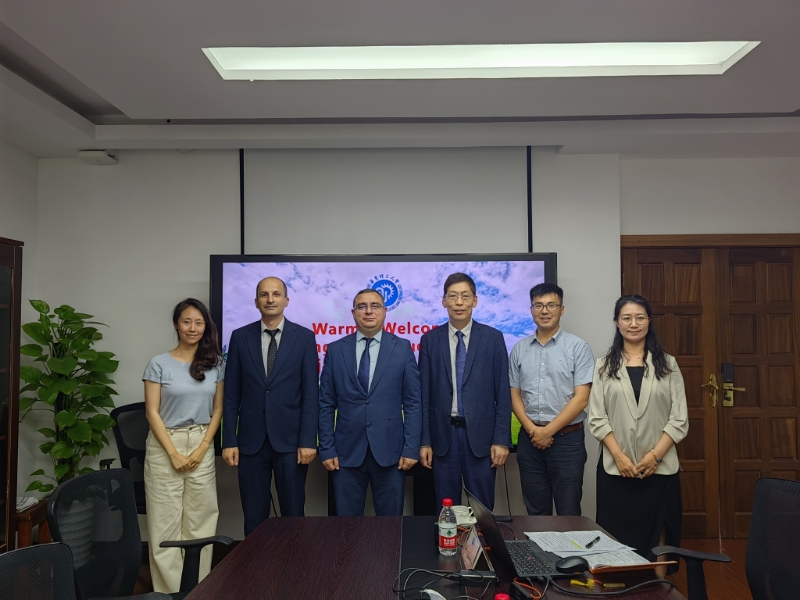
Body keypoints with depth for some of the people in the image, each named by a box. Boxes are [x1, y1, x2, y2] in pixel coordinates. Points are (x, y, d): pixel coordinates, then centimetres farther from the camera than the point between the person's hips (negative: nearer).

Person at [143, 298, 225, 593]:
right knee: (165, 521, 3)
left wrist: (202, 448, -5)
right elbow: (152, 412, -6)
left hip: (202, 446, 2)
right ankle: (169, 589, 16)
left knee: (200, 520, 6)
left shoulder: (216, 364, 4)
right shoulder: (159, 363, -4)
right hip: (165, 447, -2)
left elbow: (217, 409, 6)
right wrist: (173, 453, -11)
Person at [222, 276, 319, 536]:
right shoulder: (240, 337, 4)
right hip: (251, 440, 2)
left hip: (290, 439, -1)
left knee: (293, 514, 8)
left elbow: (311, 393, -3)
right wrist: (229, 440, -1)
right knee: (254, 516, 10)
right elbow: (232, 394, 4)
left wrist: (308, 440, -9)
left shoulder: (304, 337, 0)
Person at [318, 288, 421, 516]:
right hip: (347, 451, 1)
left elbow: (413, 402, 0)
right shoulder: (335, 350, 4)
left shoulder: (402, 348, 2)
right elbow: (326, 404, 5)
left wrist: (411, 448, -5)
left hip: (389, 450, -1)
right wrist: (326, 449, -1)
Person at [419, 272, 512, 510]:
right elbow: (424, 395, 3)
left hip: (481, 434, -1)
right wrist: (424, 441, 0)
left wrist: (501, 439, -6)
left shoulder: (493, 338, -1)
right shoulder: (430, 340, 2)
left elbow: (503, 393, -1)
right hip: (443, 434, 1)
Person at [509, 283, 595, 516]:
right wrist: (532, 429, -7)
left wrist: (549, 430, -11)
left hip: (567, 439, -3)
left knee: (568, 513, 5)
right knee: (535, 512, 13)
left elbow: (581, 398, -9)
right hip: (529, 439, 3)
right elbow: (514, 395, 7)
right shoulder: (519, 349, 7)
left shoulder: (578, 347, -4)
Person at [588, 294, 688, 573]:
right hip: (616, 467, 0)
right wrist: (619, 456, -11)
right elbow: (597, 419, 0)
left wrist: (655, 455, -10)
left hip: (659, 467, 0)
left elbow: (679, 419, 1)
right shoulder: (604, 366, 6)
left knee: (656, 536, 5)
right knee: (618, 538, 4)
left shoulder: (668, 364, 6)